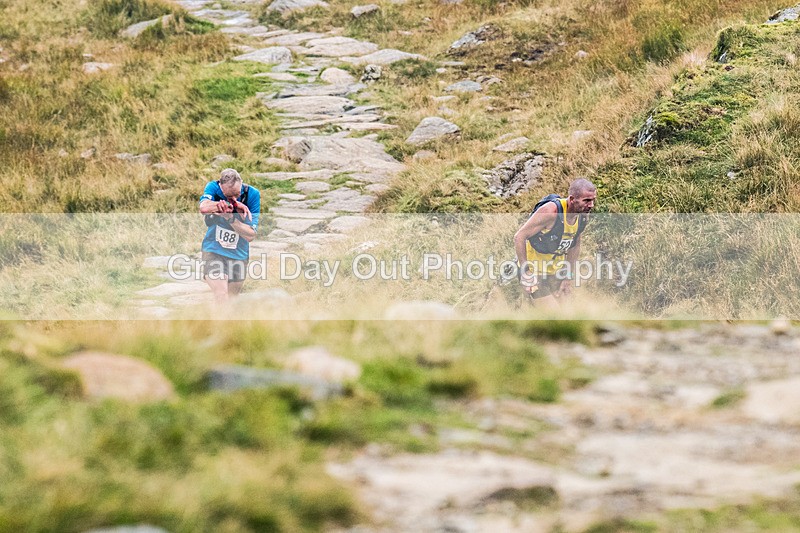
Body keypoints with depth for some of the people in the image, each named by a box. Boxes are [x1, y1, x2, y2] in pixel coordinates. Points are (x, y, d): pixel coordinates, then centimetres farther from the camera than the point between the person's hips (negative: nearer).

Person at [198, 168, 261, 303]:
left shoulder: (252, 194, -13)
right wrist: (233, 205, -34)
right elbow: (204, 207, -37)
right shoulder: (213, 187, -13)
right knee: (222, 298, -21)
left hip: (239, 255, 3)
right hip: (214, 251, -3)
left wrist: (230, 218, -28)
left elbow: (250, 235, -15)